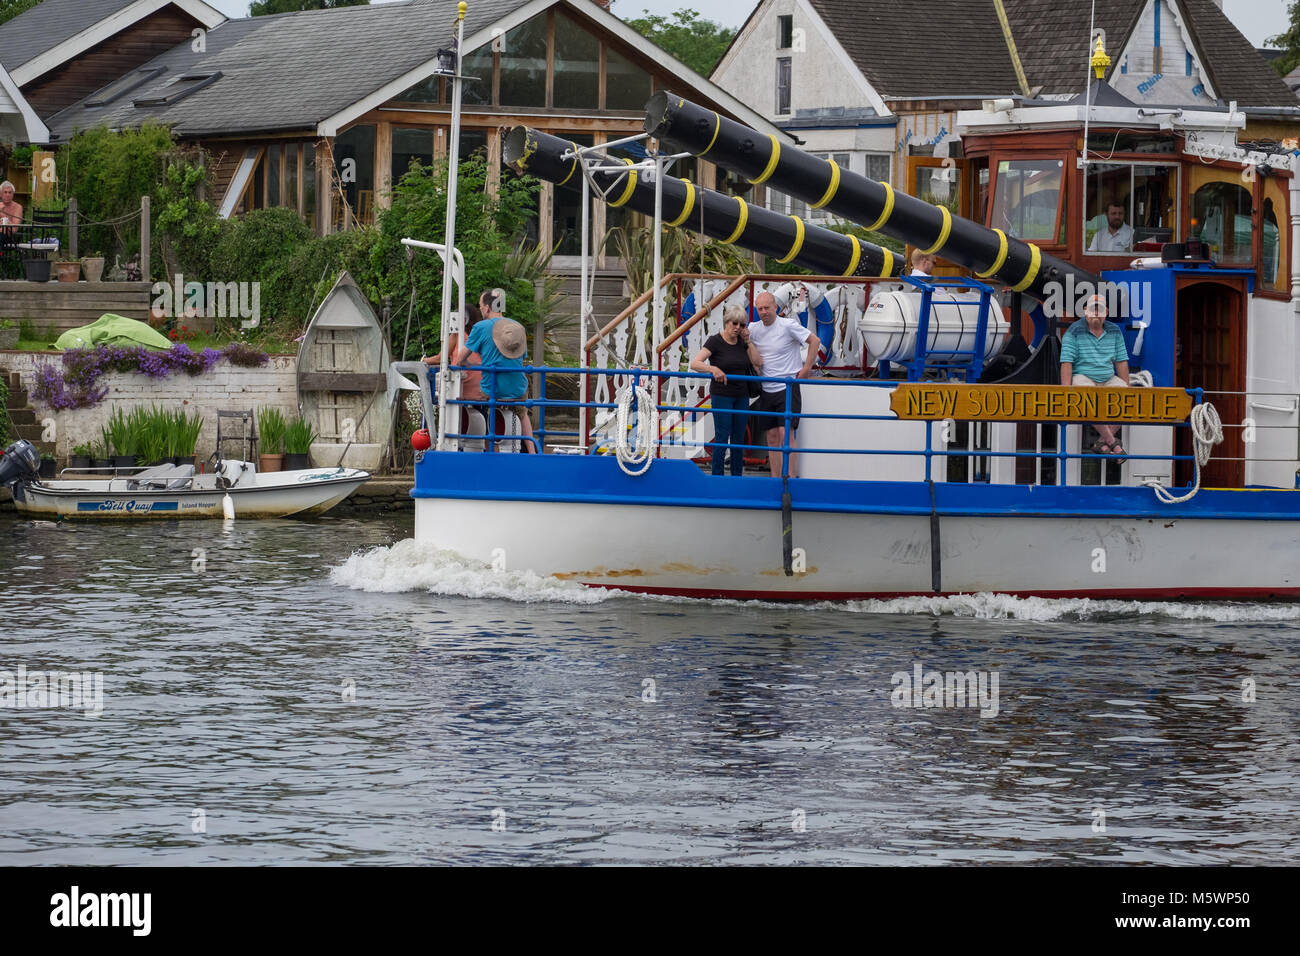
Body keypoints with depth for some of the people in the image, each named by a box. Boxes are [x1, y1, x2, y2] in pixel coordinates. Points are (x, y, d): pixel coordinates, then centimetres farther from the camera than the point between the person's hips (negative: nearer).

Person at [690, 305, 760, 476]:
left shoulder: (742, 341, 7)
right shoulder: (715, 341, -9)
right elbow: (695, 363, -18)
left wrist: (748, 341, -3)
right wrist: (713, 369, -35)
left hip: (741, 396, 5)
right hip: (721, 396, -5)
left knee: (738, 439, 8)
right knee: (722, 438, -5)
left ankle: (737, 477, 14)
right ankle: (717, 477, 1)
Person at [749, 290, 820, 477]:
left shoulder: (788, 326, -10)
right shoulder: (753, 329, 4)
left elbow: (815, 341, -4)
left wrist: (806, 369, -6)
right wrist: (755, 365, 2)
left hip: (788, 386, -5)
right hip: (766, 390, 5)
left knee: (785, 432, -16)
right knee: (772, 437, 6)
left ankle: (791, 477, -14)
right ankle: (775, 480, 9)